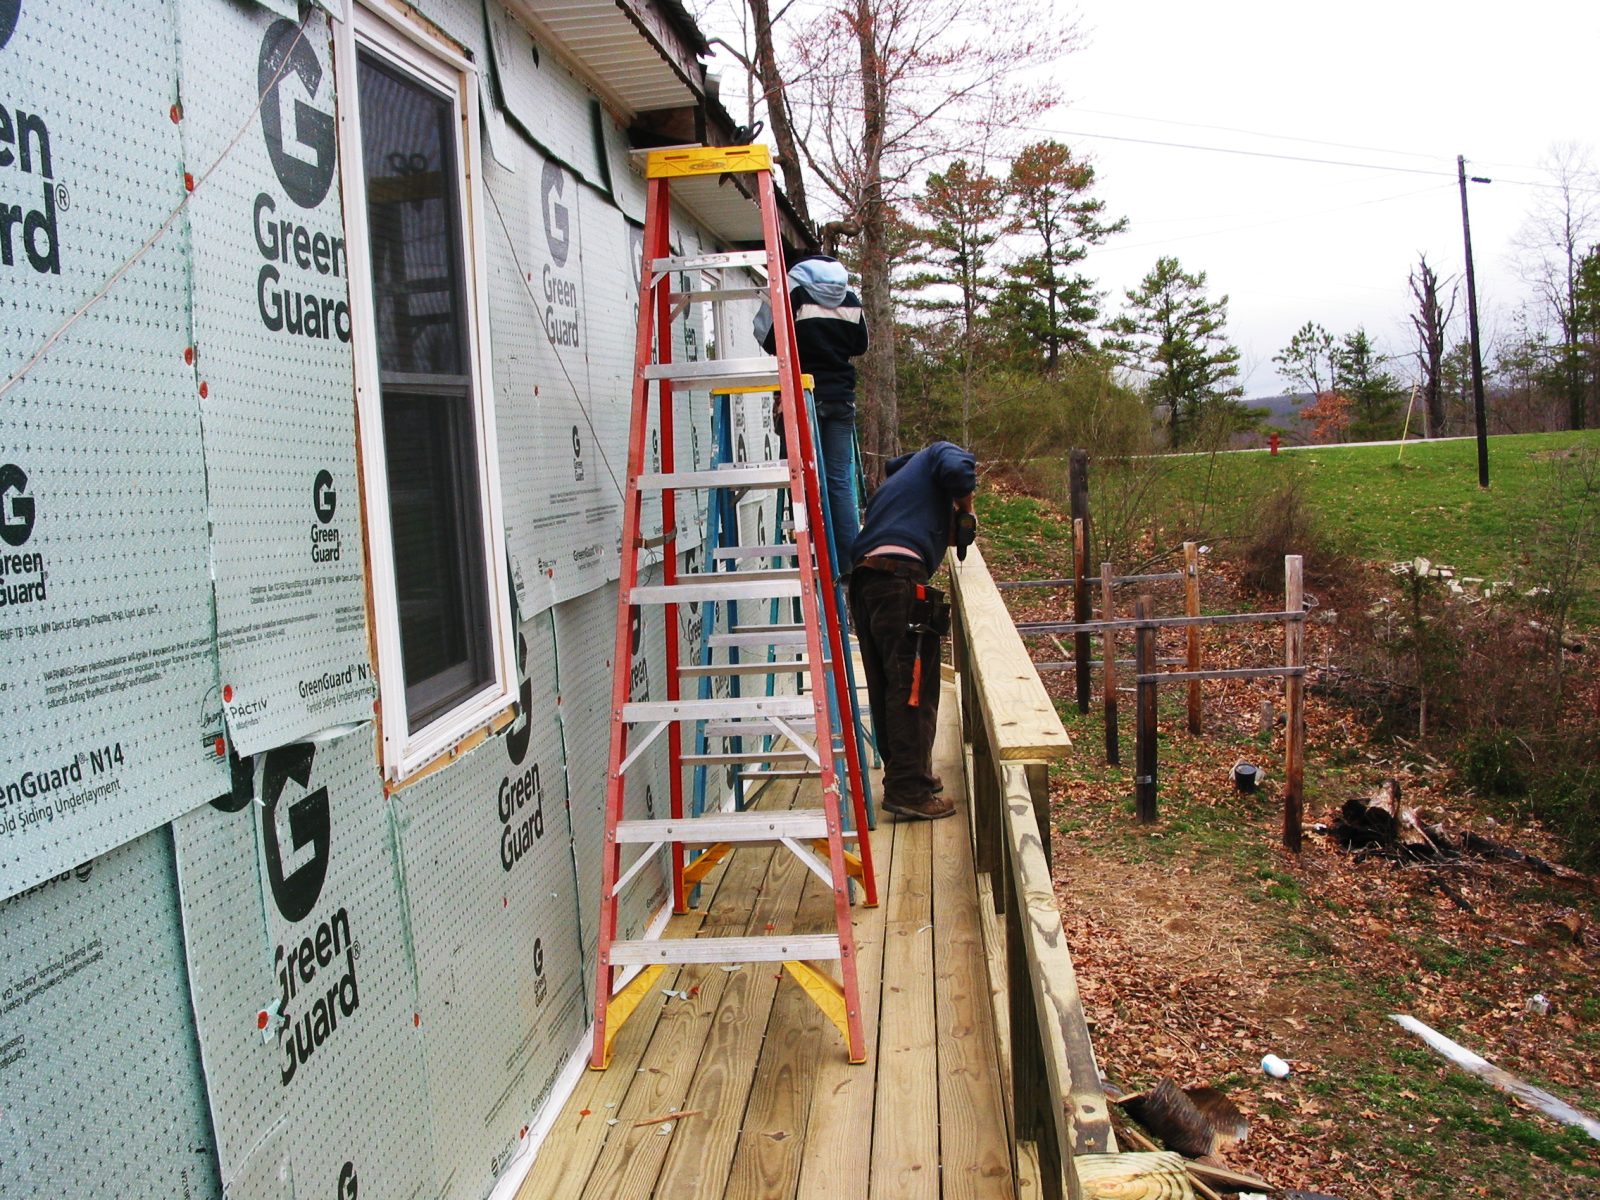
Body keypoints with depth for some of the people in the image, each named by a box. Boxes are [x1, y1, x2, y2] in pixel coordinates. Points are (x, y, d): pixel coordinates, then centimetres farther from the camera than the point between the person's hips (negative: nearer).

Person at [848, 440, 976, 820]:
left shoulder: (891, 481, 37)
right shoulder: (937, 454, 15)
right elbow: (958, 469, -7)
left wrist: (950, 524, 27)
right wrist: (965, 508, 9)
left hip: (862, 580, 8)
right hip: (900, 578, -8)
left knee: (886, 687, 13)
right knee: (913, 686, -8)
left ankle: (902, 775, 23)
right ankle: (909, 790, -9)